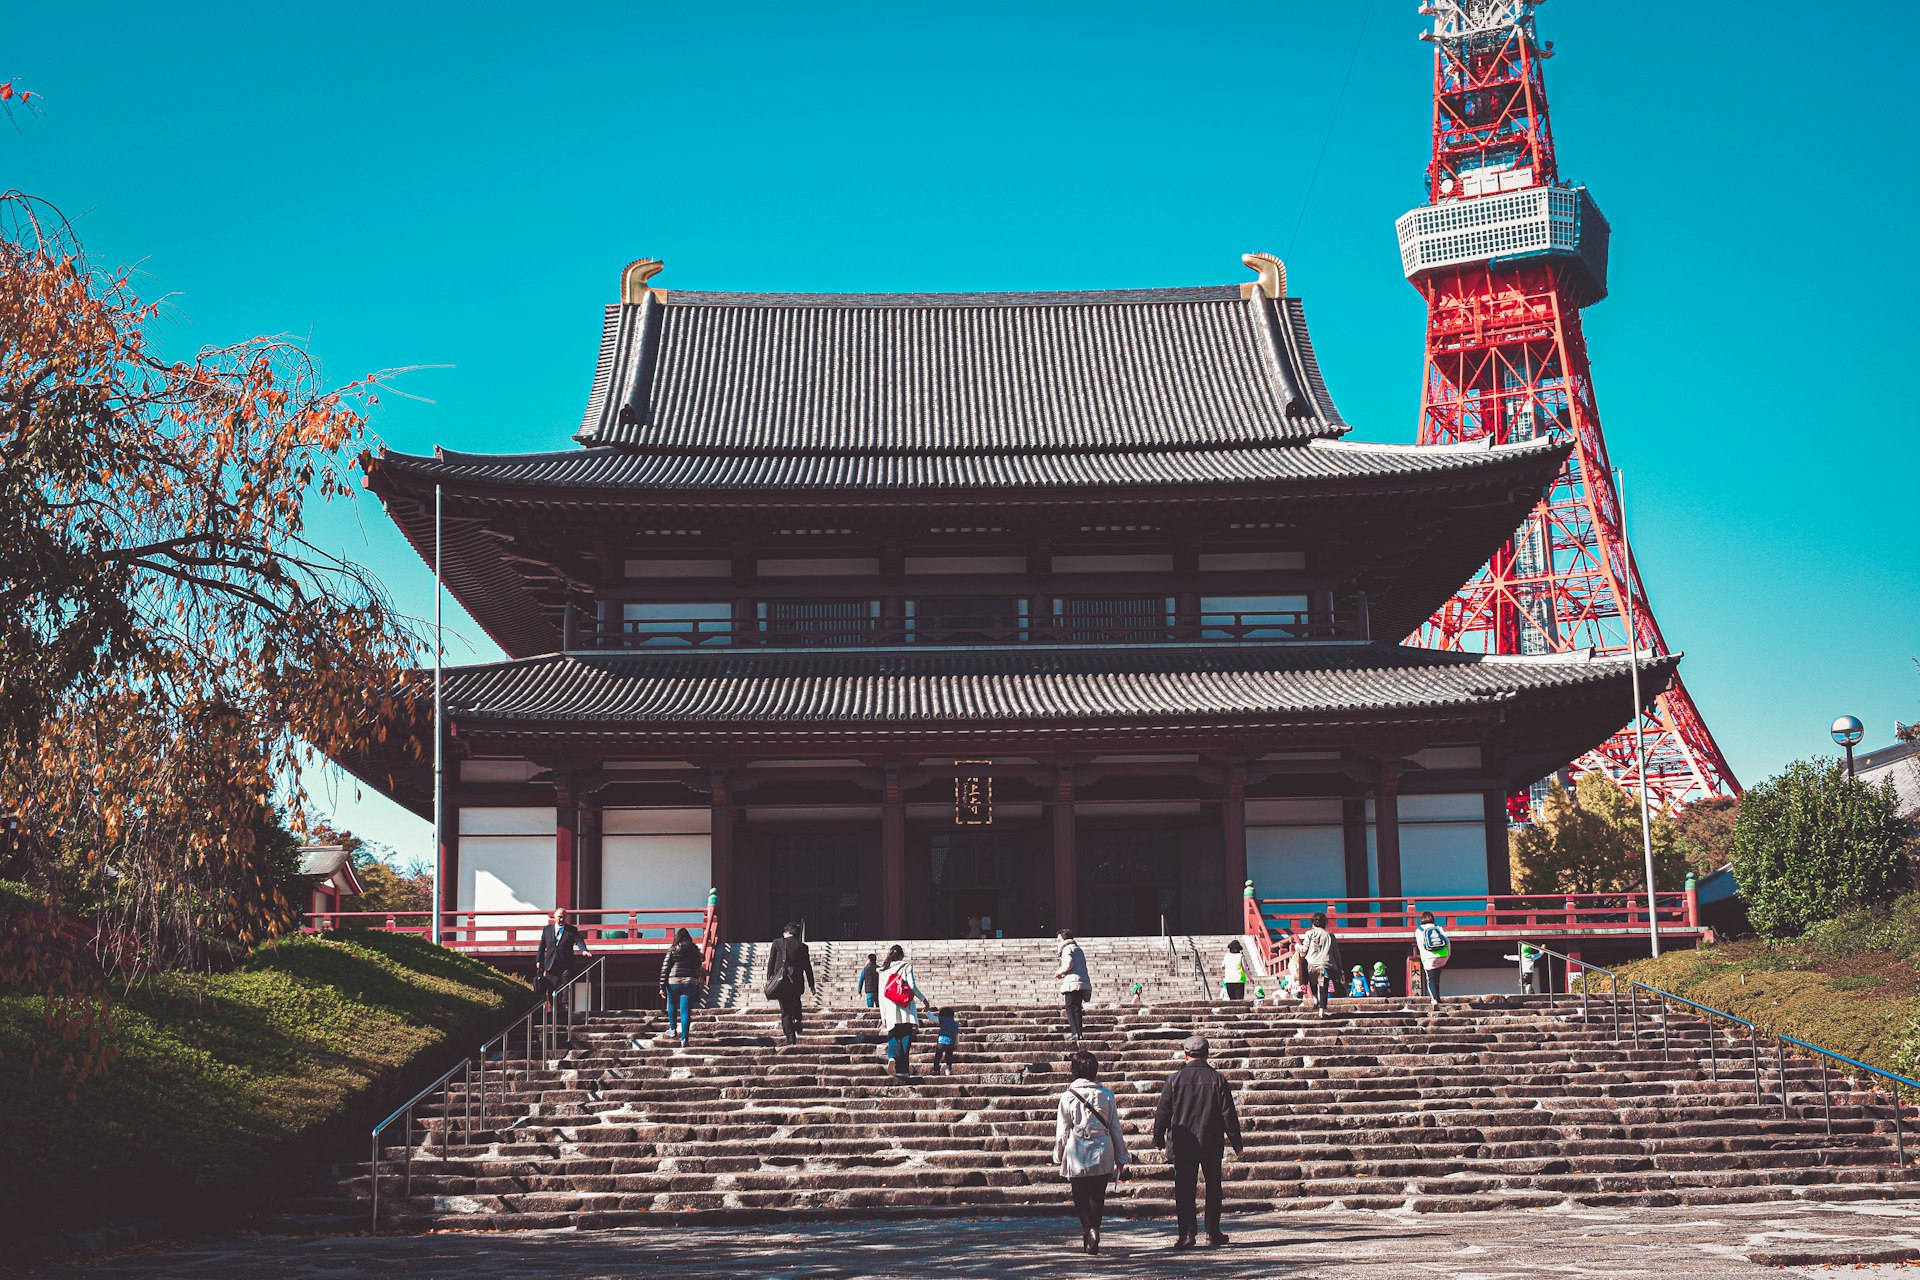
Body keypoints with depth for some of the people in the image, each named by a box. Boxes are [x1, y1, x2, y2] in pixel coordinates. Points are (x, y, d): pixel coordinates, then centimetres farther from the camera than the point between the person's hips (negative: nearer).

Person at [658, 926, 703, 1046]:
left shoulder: (673, 950, 1)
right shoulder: (695, 951, 8)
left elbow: (665, 968, -2)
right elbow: (698, 968, 13)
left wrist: (662, 986, 1)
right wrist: (697, 990, 21)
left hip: (674, 981, -1)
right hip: (690, 982, 1)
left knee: (672, 1005, 25)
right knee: (686, 1010, 1)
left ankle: (673, 1029, 32)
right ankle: (684, 1038, -4)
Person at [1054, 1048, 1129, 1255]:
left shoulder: (1068, 1097, -6)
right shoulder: (1106, 1095, -1)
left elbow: (1062, 1131, -1)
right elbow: (1116, 1129, 4)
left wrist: (1059, 1158, 11)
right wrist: (1121, 1157, 13)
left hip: (1076, 1156, -2)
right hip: (1102, 1156, 2)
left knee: (1081, 1198, 7)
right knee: (1097, 1197, 14)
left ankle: (1089, 1229, -16)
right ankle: (1094, 1234, 8)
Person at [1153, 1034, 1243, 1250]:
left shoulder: (1175, 1080, -4)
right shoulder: (1218, 1080, -1)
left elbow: (1162, 1112, 0)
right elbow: (1229, 1114, 0)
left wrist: (1159, 1139, 13)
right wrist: (1236, 1143, 6)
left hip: (1182, 1145, -1)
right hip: (1212, 1144, 1)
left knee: (1184, 1190, 2)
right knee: (1213, 1188, 14)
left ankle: (1187, 1233, -7)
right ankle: (1213, 1232, 18)